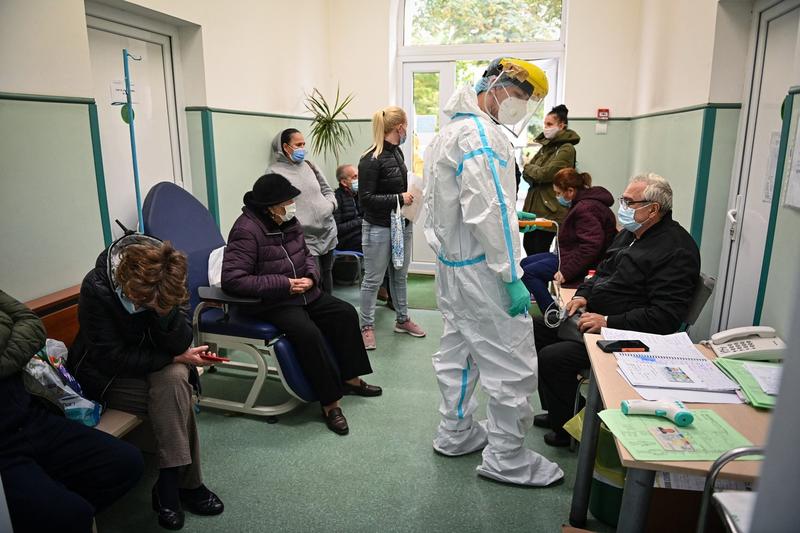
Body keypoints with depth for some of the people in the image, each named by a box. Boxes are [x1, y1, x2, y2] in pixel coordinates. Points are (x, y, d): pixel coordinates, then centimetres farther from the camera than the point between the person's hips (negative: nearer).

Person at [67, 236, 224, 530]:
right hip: (107, 376, -3)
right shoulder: (96, 288, -27)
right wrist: (175, 357, -21)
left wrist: (166, 310, -36)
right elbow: (111, 358, -23)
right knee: (176, 401, -28)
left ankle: (170, 485, -15)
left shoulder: (165, 281, -18)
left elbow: (180, 343, -18)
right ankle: (186, 484, -10)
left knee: (173, 379, -30)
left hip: (154, 363, 4)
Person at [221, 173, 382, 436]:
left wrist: (311, 276, -5)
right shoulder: (246, 231, -21)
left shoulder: (289, 222, 5)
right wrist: (284, 284, -26)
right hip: (271, 303, -9)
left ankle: (350, 378, 15)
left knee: (345, 313, 1)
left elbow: (307, 255, 19)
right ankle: (330, 403, -15)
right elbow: (232, 279, -28)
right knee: (308, 334, -30)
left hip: (302, 293, 9)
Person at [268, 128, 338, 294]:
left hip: (328, 231, 6)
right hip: (304, 238, -6)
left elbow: (327, 190, 20)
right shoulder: (274, 172, -4)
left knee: (327, 274, 16)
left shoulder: (309, 165, 14)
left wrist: (330, 205, 0)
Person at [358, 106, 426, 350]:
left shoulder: (396, 152, 6)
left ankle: (402, 319, 33)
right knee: (373, 279, 5)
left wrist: (410, 195, 1)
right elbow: (365, 198, -18)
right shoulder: (371, 160, -17)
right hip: (379, 227, -7)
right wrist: (399, 198, -20)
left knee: (400, 275, 18)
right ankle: (367, 326, 20)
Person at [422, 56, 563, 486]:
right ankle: (507, 458, 14)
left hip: (452, 264, 11)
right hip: (481, 270, -11)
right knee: (511, 364, 0)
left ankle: (455, 433, 34)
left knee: (457, 352, 19)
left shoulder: (450, 131, 15)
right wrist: (512, 276, -20)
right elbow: (488, 213, -24)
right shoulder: (480, 134, -17)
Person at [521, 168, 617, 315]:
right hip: (569, 253, 12)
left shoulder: (586, 209, -22)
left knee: (528, 272, -19)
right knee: (524, 263, 9)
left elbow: (591, 245, -30)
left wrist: (567, 271, -29)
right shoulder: (580, 204, 12)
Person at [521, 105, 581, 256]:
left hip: (549, 210, -8)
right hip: (533, 206, 8)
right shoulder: (546, 146, 15)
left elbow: (546, 173, -19)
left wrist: (529, 168, -2)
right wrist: (537, 175, -10)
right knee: (528, 246, 12)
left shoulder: (566, 148, -10)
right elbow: (526, 174, 11)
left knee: (539, 252, -3)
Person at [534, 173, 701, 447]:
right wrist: (583, 294, 3)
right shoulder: (631, 233, 12)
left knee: (552, 358, -23)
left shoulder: (676, 250, -18)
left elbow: (665, 317, -24)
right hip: (593, 316, 10)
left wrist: (608, 322, -25)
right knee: (534, 329, 8)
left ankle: (567, 429, 3)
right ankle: (556, 412, 19)